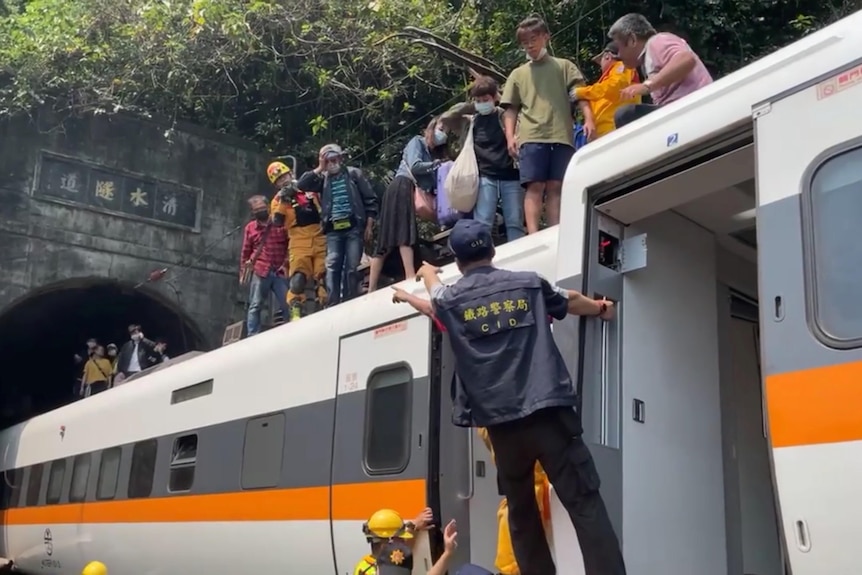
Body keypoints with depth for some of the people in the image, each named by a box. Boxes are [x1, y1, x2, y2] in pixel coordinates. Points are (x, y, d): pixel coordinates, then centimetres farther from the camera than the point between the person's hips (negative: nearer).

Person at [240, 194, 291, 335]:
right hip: (259, 272, 0)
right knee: (255, 306, -1)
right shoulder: (250, 227, 11)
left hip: (279, 272, 0)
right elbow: (245, 251, 13)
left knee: (288, 305, -4)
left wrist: (286, 262, -5)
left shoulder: (280, 224, 9)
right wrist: (243, 272, 10)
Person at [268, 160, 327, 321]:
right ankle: (295, 313, -14)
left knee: (324, 277, -2)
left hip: (320, 239, 2)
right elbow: (277, 222, -6)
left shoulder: (310, 189, 13)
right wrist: (283, 202, -13)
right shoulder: (278, 199, 9)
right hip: (299, 243, -2)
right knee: (298, 279, -15)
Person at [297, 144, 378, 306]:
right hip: (333, 230, 2)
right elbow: (301, 185, 0)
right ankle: (333, 304, -9)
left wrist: (369, 225, -1)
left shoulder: (353, 173, 7)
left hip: (354, 227, -2)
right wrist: (319, 169, 2)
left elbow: (370, 199, 6)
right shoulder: (323, 178, 14)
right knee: (332, 266, -8)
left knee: (351, 267, -2)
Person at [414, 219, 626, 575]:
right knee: (584, 502, -3)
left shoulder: (450, 299, 9)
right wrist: (601, 308, 52)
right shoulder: (528, 284, 11)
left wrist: (427, 271, 59)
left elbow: (433, 287, 35)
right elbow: (572, 302, 31)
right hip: (547, 410, -1)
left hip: (500, 420, 1)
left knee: (521, 511, 14)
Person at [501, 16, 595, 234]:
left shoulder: (564, 66, 17)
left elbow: (580, 94, 8)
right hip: (531, 137, 0)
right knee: (535, 186, -10)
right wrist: (510, 136, 1)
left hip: (561, 136, 0)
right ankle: (534, 237, -15)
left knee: (555, 187, -2)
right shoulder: (518, 74, 20)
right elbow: (511, 109, 16)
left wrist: (589, 119, -9)